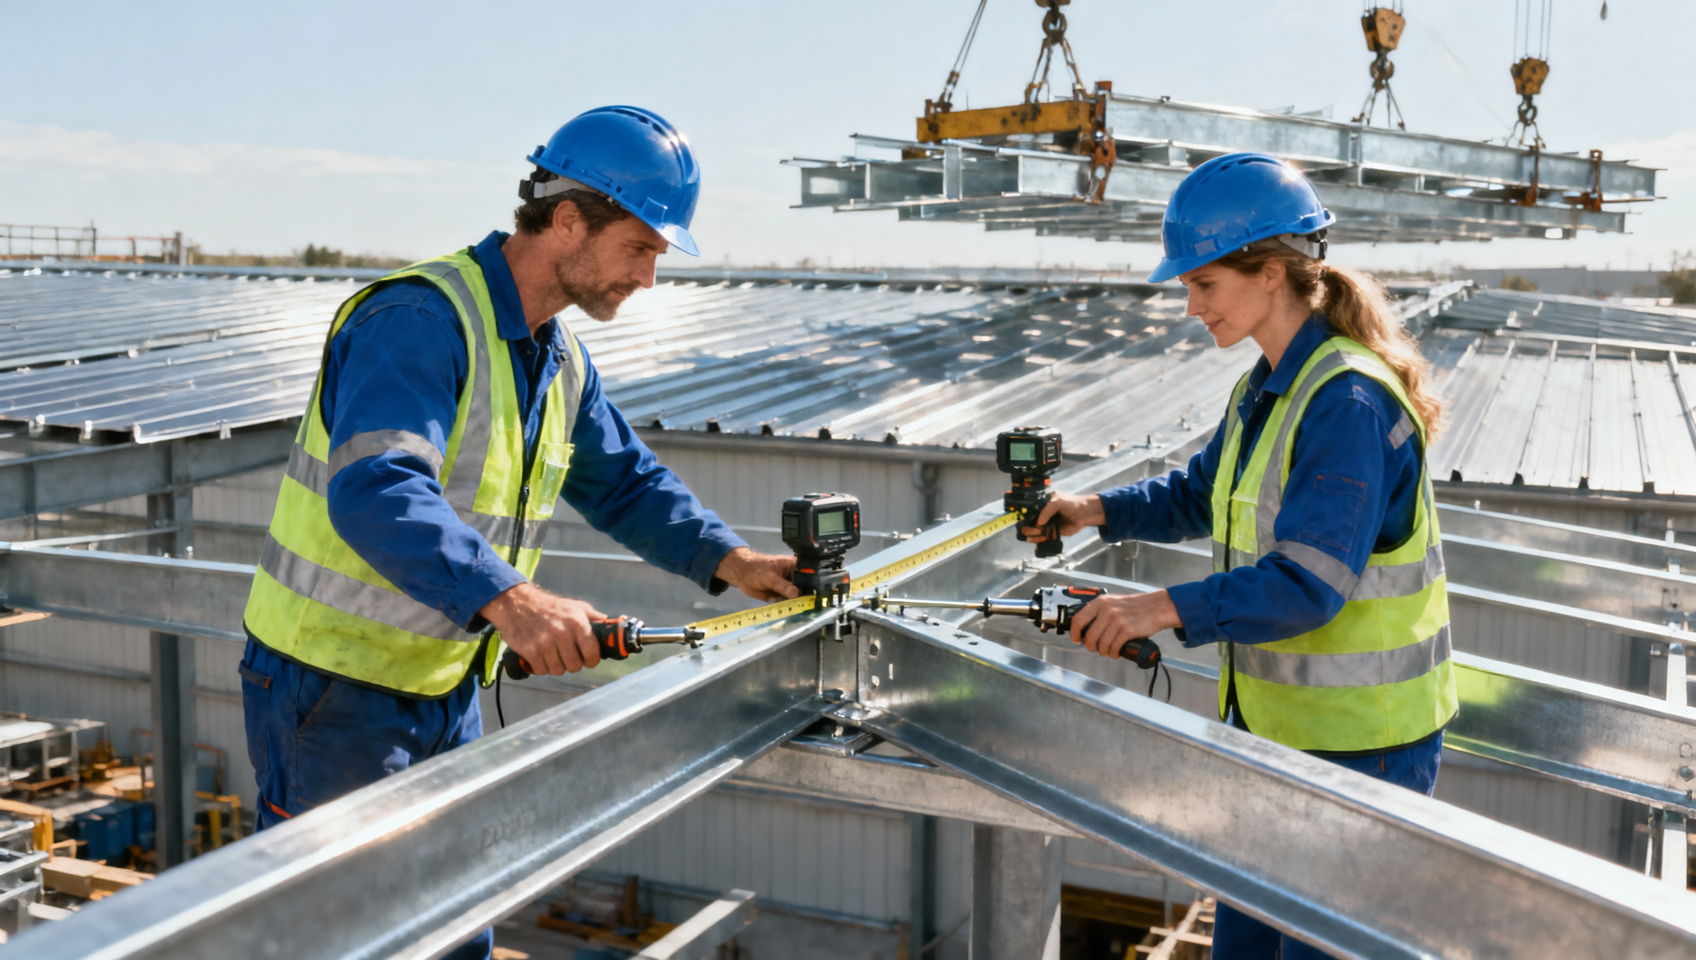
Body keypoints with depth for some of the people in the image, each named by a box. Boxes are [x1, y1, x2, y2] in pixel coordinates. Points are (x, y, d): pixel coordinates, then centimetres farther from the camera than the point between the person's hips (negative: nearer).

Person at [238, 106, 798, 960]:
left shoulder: (560, 361, 8)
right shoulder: (419, 318, -23)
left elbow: (624, 482, 18)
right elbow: (375, 493, -37)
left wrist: (726, 559, 2)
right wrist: (509, 600, -50)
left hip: (446, 695, 9)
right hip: (333, 690, -9)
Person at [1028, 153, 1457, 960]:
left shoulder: (1349, 403, -24)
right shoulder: (1265, 390, 6)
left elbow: (1308, 585, -29)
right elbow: (1202, 494, 20)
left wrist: (1165, 608, -32)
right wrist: (1099, 512, 7)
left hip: (1359, 741, -9)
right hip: (1270, 716, 9)